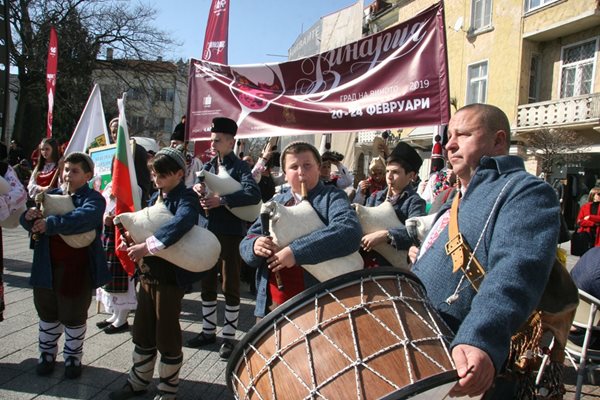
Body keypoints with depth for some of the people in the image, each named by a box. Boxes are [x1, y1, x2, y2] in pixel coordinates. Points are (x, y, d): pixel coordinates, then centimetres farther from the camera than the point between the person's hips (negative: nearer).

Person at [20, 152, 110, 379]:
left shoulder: (93, 198, -9)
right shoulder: (51, 195, 9)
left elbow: (85, 217, -30)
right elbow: (31, 223, 5)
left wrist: (50, 224, -36)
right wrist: (30, 217, -18)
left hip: (77, 269, -5)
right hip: (47, 266, 5)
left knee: (74, 316, 11)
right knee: (47, 313, 19)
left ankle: (73, 357, 30)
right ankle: (47, 353, 39)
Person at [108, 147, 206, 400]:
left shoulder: (186, 197, -15)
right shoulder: (155, 197, 10)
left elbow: (181, 223, -35)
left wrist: (147, 246, -38)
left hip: (171, 275, -7)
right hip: (147, 272, 7)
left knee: (167, 334, 6)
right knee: (142, 331, 19)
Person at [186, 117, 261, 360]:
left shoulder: (240, 167, -6)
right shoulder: (208, 167, 12)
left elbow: (254, 194, -23)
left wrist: (222, 200, -26)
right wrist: (196, 190, -10)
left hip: (231, 233, -6)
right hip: (208, 231, 6)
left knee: (230, 286, 3)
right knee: (207, 284, 14)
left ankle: (229, 337, 17)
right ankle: (208, 331, 29)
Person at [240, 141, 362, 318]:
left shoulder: (332, 197, -4)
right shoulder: (276, 202, 11)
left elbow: (350, 232, -24)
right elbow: (246, 243, 11)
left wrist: (296, 251, -28)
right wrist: (256, 245, -13)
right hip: (272, 303, 5)